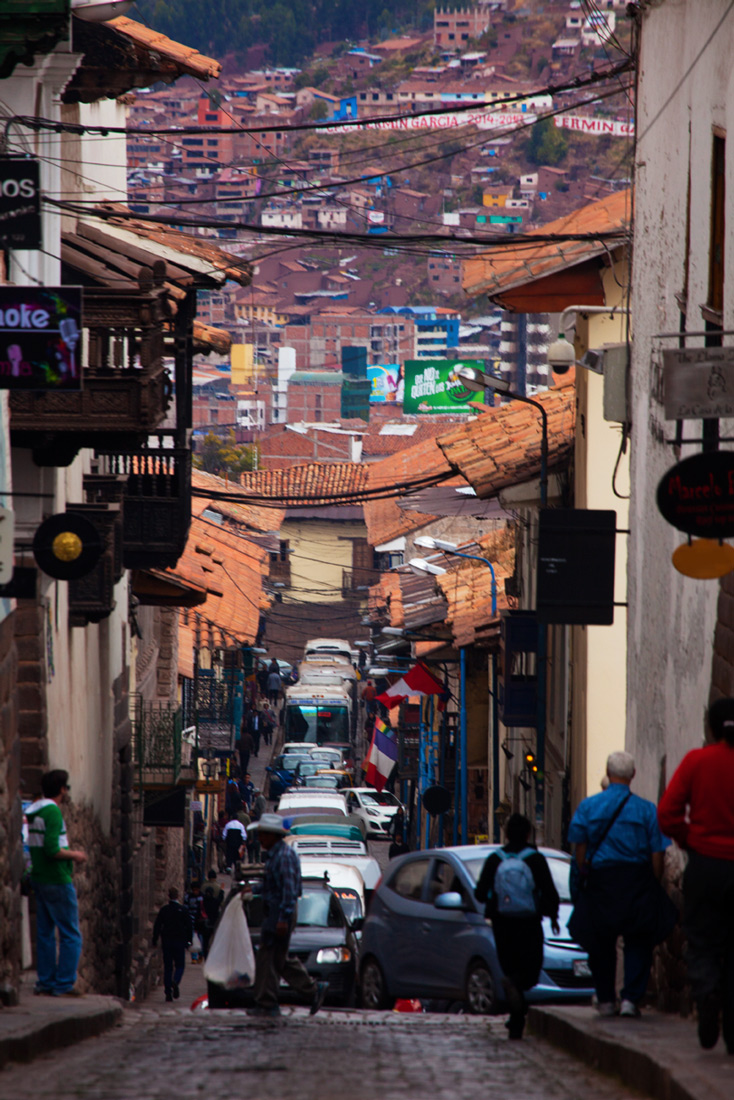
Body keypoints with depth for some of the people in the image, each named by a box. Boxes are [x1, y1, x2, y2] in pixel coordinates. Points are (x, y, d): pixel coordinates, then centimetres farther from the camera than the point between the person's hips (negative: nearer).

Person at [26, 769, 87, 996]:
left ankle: (45, 982, 13)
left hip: (39, 879, 9)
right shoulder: (53, 811, -17)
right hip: (57, 880, -9)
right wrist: (74, 855, -9)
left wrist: (68, 852, 18)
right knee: (70, 935, -3)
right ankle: (64, 984, -6)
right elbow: (52, 850, -24)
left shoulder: (34, 811, 11)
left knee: (45, 933, 12)